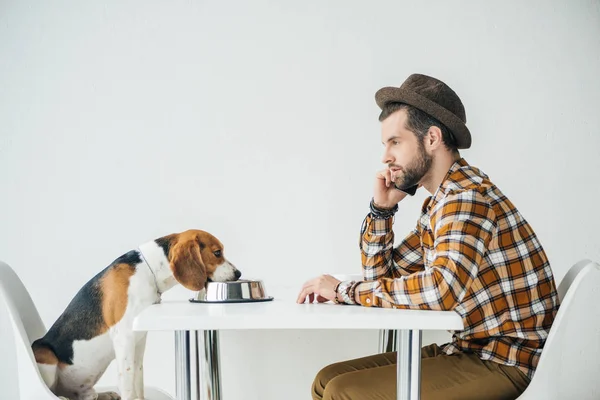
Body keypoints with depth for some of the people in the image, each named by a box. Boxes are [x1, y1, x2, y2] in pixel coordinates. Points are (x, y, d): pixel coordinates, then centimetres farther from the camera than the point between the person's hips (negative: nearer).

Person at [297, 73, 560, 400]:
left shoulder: (467, 195, -18)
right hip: (471, 349, 9)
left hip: (505, 362, -9)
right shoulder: (439, 202, 12)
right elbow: (382, 276, 18)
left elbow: (442, 289, -33)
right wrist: (382, 207, 3)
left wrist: (345, 291, -22)